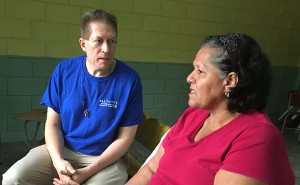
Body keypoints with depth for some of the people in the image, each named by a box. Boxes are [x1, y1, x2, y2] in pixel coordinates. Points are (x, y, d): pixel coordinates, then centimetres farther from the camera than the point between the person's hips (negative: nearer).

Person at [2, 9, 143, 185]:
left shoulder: (130, 79, -14)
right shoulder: (64, 70, -5)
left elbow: (125, 138, -10)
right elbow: (53, 124, 0)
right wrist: (58, 160, -18)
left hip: (108, 158, -2)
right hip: (63, 150, 2)